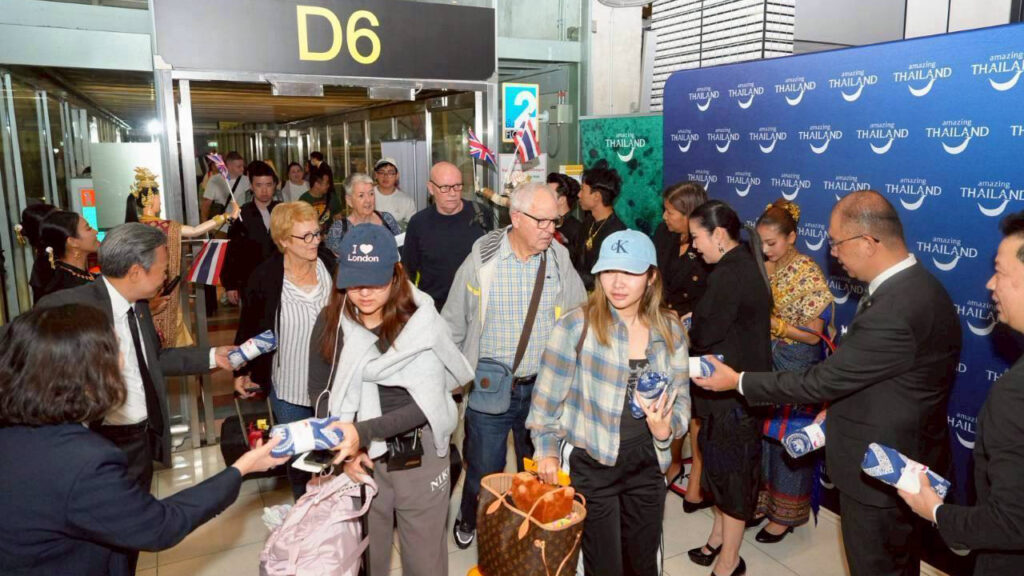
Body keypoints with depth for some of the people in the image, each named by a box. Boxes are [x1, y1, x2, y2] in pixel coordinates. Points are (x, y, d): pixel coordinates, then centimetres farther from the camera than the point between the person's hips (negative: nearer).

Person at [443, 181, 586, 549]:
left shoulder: (560, 260, -3)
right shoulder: (481, 260, -9)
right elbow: (454, 324, 0)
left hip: (544, 388, 2)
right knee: (484, 469, 10)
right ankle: (469, 522, 40)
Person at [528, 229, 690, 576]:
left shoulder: (670, 330, -2)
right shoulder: (577, 324, -14)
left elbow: (681, 396, 7)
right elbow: (549, 393, -5)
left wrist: (667, 428, -12)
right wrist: (546, 449, -1)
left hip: (648, 465, 4)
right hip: (592, 464, -4)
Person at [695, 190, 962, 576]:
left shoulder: (893, 313, -33)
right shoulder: (916, 284, -1)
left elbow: (822, 380, -25)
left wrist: (738, 381, -16)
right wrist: (838, 408, 7)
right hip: (905, 459, 9)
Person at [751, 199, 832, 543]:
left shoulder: (810, 275, -15)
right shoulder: (767, 268, 3)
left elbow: (813, 335, -16)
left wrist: (772, 323, -23)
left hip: (795, 369, -6)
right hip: (764, 363, 6)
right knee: (763, 434, 15)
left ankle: (786, 514, 22)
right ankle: (762, 501, 32)